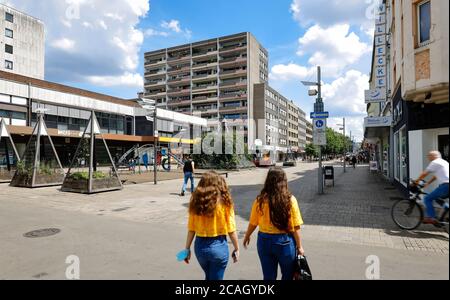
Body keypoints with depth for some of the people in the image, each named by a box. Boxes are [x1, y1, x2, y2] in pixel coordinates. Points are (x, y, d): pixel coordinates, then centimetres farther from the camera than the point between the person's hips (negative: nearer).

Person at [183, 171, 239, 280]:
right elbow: (231, 230, -9)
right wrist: (236, 249, 2)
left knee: (209, 276, 28)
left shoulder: (196, 202, -5)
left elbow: (191, 229, -3)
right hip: (218, 246, -3)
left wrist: (187, 248, 7)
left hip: (200, 246, 4)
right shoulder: (224, 202, -12)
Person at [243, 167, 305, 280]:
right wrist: (299, 246, 2)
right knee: (287, 275, 22)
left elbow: (253, 223, 0)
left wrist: (247, 236, 18)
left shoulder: (260, 200, -10)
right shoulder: (290, 200, -13)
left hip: (265, 241, 1)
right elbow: (296, 227, -10)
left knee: (269, 276, 17)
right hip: (285, 241, -1)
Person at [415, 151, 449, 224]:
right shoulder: (444, 162, 24)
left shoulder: (435, 163, -6)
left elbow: (424, 174, -4)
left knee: (427, 199, -5)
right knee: (438, 199, 27)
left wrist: (416, 181, 8)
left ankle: (431, 218, -10)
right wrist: (427, 183, 27)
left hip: (445, 186, -10)